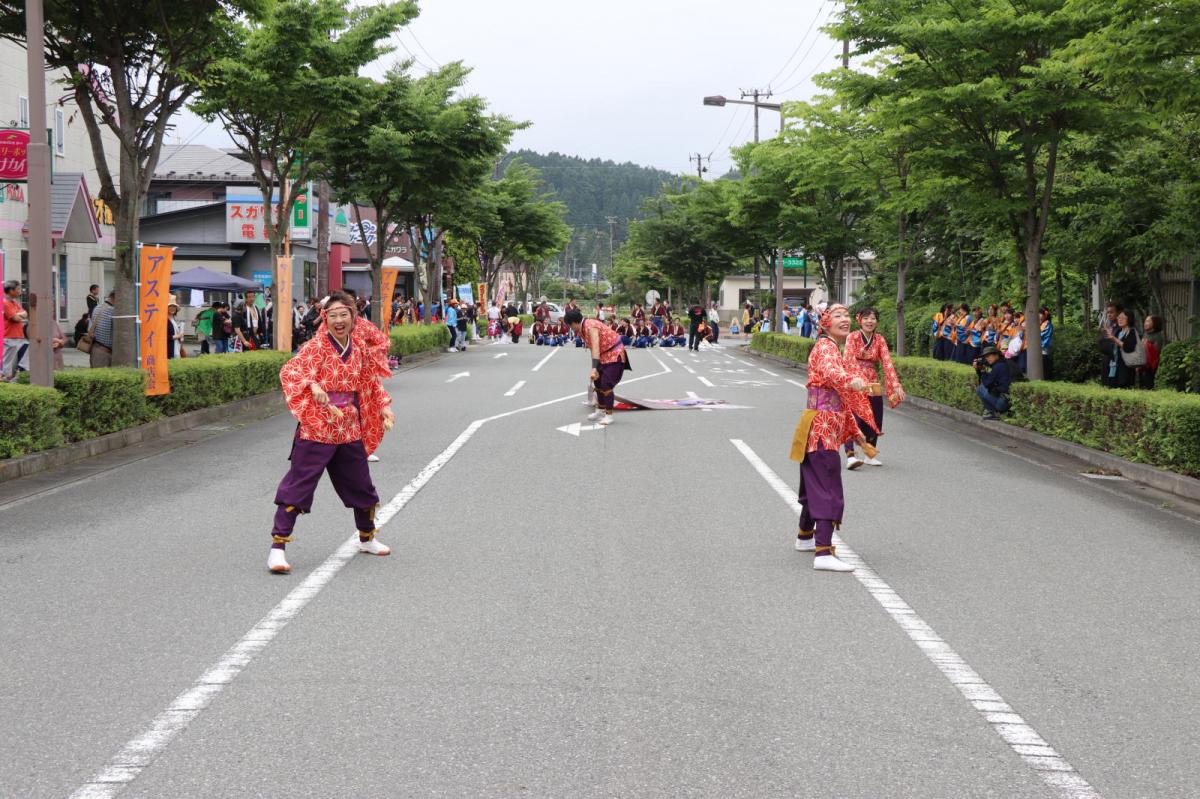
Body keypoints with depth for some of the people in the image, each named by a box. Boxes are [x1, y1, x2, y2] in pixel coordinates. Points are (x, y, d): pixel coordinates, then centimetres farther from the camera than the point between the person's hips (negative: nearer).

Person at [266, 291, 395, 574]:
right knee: (298, 485, -9)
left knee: (361, 484, 18)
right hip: (316, 429, -6)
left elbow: (371, 382, 19)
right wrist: (312, 385, -37)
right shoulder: (316, 347, -11)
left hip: (349, 430, 6)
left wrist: (384, 406, 6)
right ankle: (278, 547, -5)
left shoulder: (360, 348, 6)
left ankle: (367, 538, 39)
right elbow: (288, 371, -21)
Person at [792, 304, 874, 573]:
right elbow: (830, 372, -36)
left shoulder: (835, 349, 21)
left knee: (815, 483, 22)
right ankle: (823, 553, -21)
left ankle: (805, 537, 38)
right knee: (829, 489, -15)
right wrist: (853, 381, -57)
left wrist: (855, 431, 30)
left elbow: (841, 398, 28)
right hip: (822, 427, -10)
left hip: (827, 427, 10)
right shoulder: (825, 346, -11)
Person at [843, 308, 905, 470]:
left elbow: (887, 363, -4)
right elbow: (850, 361, -18)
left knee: (875, 420, 11)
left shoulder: (879, 339, 5)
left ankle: (870, 456, 27)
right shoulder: (853, 337, -7)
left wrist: (896, 385, -16)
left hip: (873, 385, 5)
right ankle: (850, 455, -27)